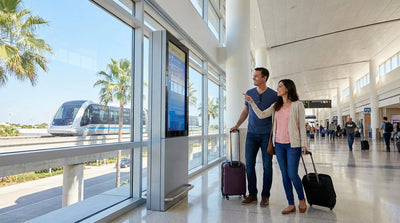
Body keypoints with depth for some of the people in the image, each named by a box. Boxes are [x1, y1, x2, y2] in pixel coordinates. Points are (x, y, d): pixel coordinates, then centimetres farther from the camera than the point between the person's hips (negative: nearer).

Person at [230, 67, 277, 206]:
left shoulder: (273, 95, -2)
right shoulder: (249, 93, 8)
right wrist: (237, 125, 14)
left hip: (267, 135, -3)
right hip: (251, 134, 3)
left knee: (267, 165, 4)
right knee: (249, 164, 4)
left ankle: (265, 195, 17)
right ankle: (252, 194, 17)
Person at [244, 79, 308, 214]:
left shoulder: (297, 105, -2)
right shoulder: (276, 106, 12)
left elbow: (302, 126, -3)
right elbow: (261, 115, 3)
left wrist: (304, 144, -6)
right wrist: (251, 102, -4)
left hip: (293, 144, -5)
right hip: (279, 144, 5)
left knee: (292, 174, -2)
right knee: (285, 175, 8)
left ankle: (302, 199, 25)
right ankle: (291, 204, 19)